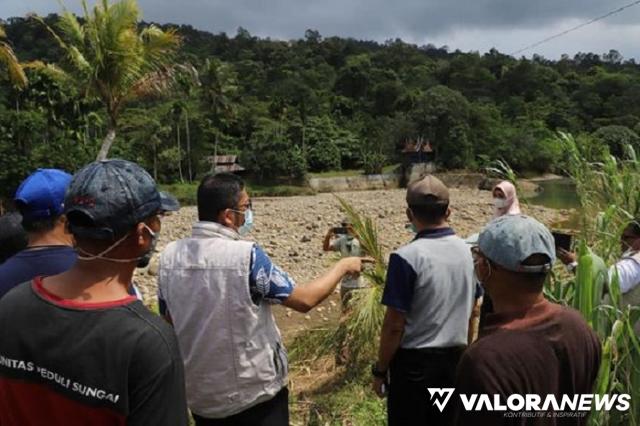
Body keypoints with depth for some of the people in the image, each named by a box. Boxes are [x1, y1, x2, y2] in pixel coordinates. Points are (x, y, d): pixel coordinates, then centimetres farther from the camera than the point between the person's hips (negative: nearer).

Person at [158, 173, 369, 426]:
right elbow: (304, 300, -15)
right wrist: (342, 266, 0)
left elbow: (169, 322, 5)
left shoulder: (169, 256, -6)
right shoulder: (246, 255, -22)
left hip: (200, 393, 5)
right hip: (254, 391, -5)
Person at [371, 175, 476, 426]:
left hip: (415, 361, -5)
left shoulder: (407, 257, -20)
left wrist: (380, 369, -5)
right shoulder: (467, 251, 0)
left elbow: (395, 325, -17)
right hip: (455, 358, 6)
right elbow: (469, 313, 11)